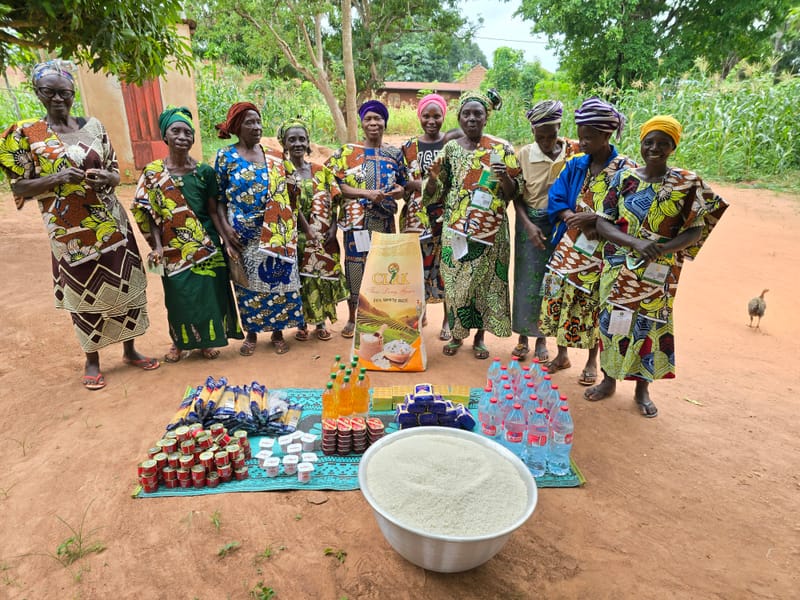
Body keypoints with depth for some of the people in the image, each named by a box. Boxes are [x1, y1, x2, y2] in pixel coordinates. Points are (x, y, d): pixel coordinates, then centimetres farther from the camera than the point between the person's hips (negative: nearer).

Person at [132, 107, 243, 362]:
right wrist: (157, 246, -12)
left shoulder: (205, 172, -1)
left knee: (208, 292, 5)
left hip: (205, 244, 0)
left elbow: (213, 211, 0)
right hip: (174, 247, 0)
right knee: (178, 295, 9)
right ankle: (180, 341, 29)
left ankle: (206, 339, 26)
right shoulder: (153, 174, -1)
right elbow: (150, 214, -1)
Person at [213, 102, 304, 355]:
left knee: (277, 279, 4)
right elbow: (219, 197, 0)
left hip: (274, 233, 2)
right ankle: (251, 333, 24)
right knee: (247, 283, 8)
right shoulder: (225, 156, 1)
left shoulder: (273, 158, 7)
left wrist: (303, 224, 2)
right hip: (242, 233, -1)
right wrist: (225, 227, -13)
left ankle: (278, 332, 20)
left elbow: (285, 196, 8)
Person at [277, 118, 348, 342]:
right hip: (296, 236, -2)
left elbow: (333, 202, 6)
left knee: (324, 275, 7)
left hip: (323, 237, 3)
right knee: (299, 278, 4)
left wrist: (333, 227, -6)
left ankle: (321, 323, 22)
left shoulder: (321, 170, 8)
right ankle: (302, 323, 20)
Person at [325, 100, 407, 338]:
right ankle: (352, 318, 16)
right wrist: (367, 193, -16)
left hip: (384, 220, 2)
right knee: (355, 266, 1)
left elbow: (403, 185, 15)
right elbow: (336, 185, -5)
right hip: (356, 219, -2)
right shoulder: (347, 152, 2)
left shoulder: (395, 153, 10)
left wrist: (399, 191, -9)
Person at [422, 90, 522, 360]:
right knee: (454, 280, 5)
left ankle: (479, 336, 23)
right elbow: (436, 192, 8)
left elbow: (514, 191, 0)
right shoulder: (450, 148, 6)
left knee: (485, 280, 5)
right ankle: (457, 334, 23)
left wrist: (505, 177, -21)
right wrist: (433, 176, -13)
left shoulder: (501, 148, 1)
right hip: (456, 228, 2)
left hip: (489, 228, -1)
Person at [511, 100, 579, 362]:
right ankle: (523, 337, 21)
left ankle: (541, 338, 23)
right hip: (530, 222, 0)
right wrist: (528, 225, -13)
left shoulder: (573, 152, -5)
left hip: (559, 224, 1)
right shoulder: (525, 154, -6)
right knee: (527, 281, 4)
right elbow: (517, 195, -3)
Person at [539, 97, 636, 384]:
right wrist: (573, 218, -16)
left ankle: (592, 362, 24)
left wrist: (593, 219, -22)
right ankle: (562, 354, 27)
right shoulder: (575, 165, 6)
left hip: (601, 251, -4)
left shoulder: (626, 169, -7)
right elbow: (555, 199, 2)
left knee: (592, 302, 4)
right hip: (568, 246, 4)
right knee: (559, 295, 8)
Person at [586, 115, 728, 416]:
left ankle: (642, 388, 27)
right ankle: (609, 379, 29)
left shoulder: (688, 183, -3)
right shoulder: (624, 177, -1)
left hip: (659, 275, -1)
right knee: (612, 321, 9)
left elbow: (696, 230, -4)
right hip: (618, 270, 1)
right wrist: (635, 243, -22)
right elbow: (602, 223, -5)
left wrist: (662, 249, -22)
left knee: (650, 326, 8)